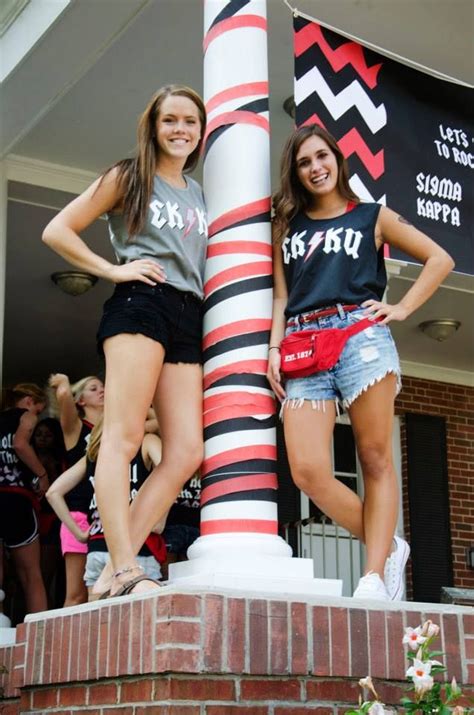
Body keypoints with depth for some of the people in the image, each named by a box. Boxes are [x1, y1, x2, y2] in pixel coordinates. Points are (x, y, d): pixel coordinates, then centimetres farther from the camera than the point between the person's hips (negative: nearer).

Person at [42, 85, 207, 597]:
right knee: (124, 437, -16)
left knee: (187, 451, -7)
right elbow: (57, 231, 4)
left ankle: (115, 569, -7)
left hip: (188, 317, 6)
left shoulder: (199, 194, 25)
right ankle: (125, 570, -22)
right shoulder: (129, 177, 10)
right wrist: (113, 270, -3)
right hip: (139, 303, -6)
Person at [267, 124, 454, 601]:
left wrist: (402, 309, 4)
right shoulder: (286, 227, 23)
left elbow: (439, 259, 15)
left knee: (375, 460, -6)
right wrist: (274, 348, 4)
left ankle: (375, 576, -5)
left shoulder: (372, 217, 16)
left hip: (359, 336, -2)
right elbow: (281, 297, 18)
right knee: (308, 472, -13)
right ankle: (389, 549, 4)